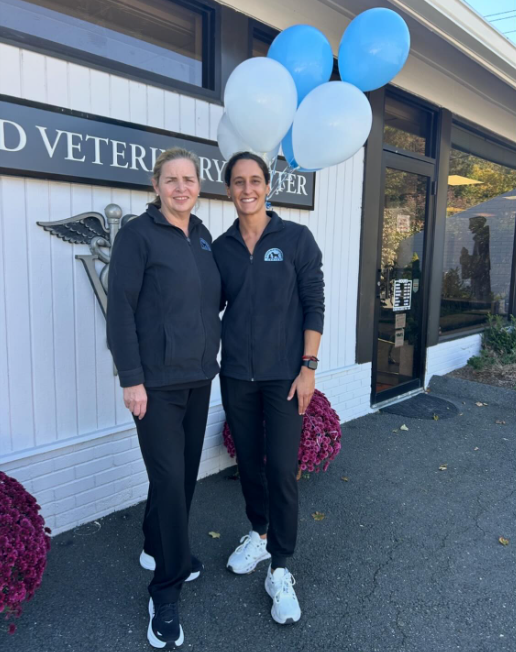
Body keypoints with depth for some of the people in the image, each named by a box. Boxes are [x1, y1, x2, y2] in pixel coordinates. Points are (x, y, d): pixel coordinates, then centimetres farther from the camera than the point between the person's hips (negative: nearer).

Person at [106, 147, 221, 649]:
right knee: (169, 477, 0)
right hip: (157, 380, -6)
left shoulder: (203, 236, 9)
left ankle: (156, 548, 40)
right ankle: (166, 588, 19)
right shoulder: (138, 234, -9)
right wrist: (131, 379, -15)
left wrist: (211, 355, 9)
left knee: (186, 471, 16)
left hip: (199, 375, 6)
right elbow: (120, 310, -13)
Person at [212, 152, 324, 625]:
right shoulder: (222, 247, 4)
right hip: (236, 376, 3)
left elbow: (314, 305, -5)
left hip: (283, 375, -3)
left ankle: (280, 571, 16)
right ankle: (259, 534, 39)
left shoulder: (297, 238, -4)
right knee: (249, 461, 15)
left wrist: (308, 368, -9)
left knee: (281, 470, -1)